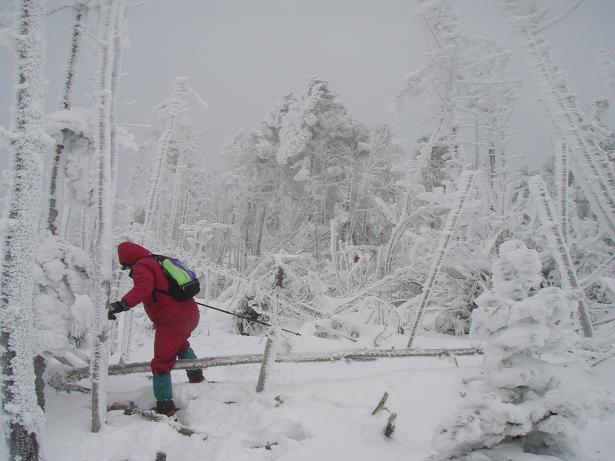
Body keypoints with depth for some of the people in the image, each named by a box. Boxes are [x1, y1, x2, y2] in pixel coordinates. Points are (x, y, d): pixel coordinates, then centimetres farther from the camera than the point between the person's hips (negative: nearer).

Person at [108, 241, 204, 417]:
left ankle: (165, 406, 0)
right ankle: (196, 376, 47)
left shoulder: (142, 267, -7)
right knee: (181, 343, 38)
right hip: (191, 314, 9)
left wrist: (122, 304, -39)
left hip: (171, 321, -9)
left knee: (161, 364, 1)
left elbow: (142, 289, -28)